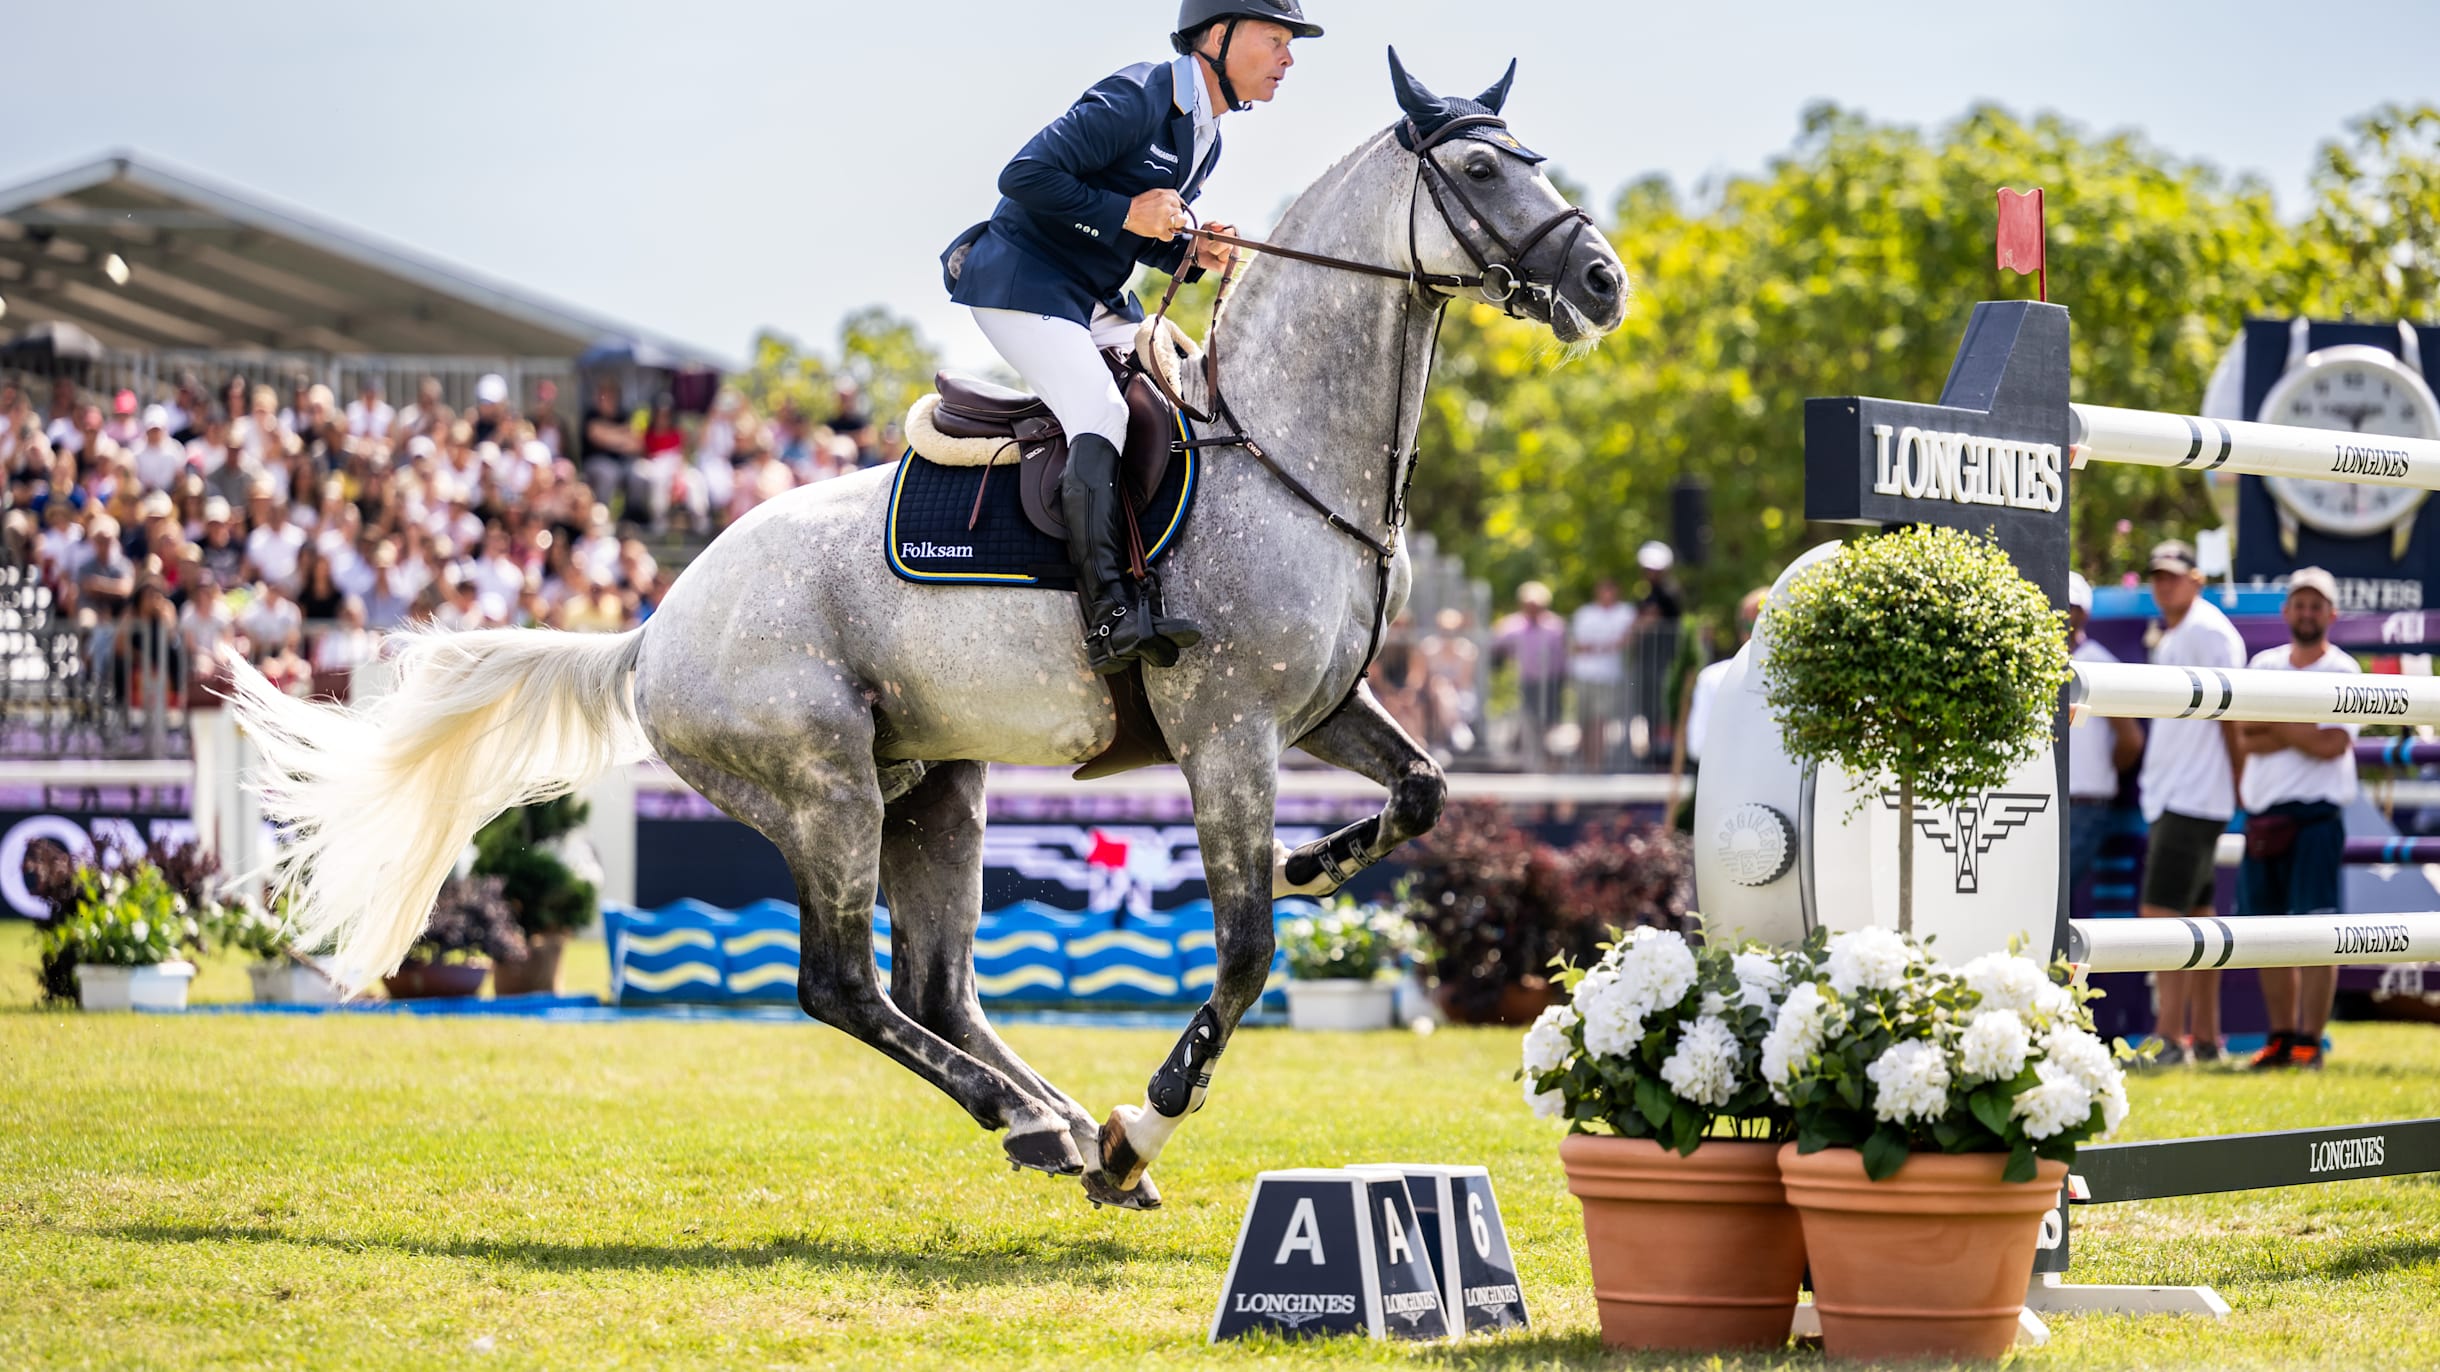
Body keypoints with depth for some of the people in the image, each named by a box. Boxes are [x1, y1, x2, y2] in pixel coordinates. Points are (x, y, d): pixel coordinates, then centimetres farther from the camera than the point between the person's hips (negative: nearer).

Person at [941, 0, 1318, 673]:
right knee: (1101, 415, -25)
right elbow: (1024, 175, -23)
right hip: (1022, 284, -10)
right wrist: (1125, 213, -24)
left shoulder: (1204, 137, 11)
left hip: (1098, 301, 10)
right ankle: (1110, 614, -32)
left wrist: (1193, 253, -1)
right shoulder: (1137, 100, -20)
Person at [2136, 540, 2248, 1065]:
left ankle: (2170, 1037, -16)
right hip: (2171, 796, 10)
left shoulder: (2206, 632, -12)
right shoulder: (2170, 638, 18)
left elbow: (2232, 716, -12)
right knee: (2195, 914, 12)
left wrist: (2242, 788, -9)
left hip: (2192, 799, -10)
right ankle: (2204, 1037, 16)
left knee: (2162, 912, -14)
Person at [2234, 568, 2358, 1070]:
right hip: (2262, 815, 6)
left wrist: (2276, 727, -5)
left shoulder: (2341, 672, -1)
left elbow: (2333, 744, -14)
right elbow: (2245, 735, 3)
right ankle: (2281, 1036, 18)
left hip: (2315, 815, -6)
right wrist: (2300, 734, -9)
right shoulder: (2263, 665, 13)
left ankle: (2309, 1041, -8)